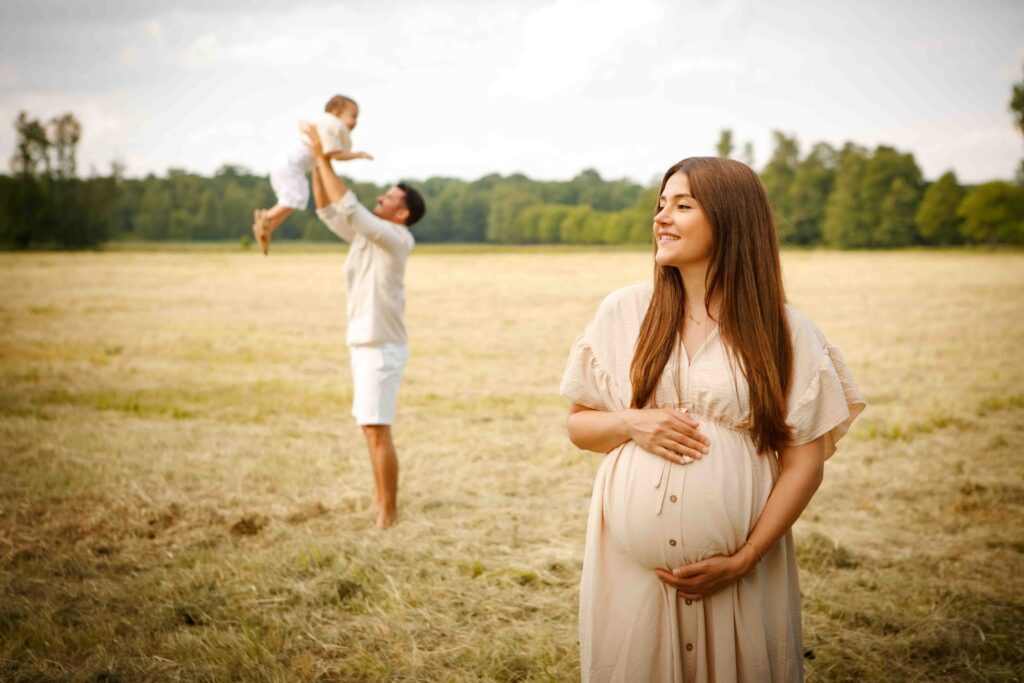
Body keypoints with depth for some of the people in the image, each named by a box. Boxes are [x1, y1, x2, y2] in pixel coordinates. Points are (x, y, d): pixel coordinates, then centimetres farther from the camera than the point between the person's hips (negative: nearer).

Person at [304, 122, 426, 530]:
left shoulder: (397, 239, -15)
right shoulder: (365, 235, 10)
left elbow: (347, 207, -22)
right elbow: (329, 211, 16)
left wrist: (323, 157, -18)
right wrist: (317, 164, 7)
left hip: (382, 347, -9)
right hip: (364, 344, 10)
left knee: (377, 430, -10)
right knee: (371, 428, 17)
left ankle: (388, 514, -5)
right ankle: (379, 500, 28)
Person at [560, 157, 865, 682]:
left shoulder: (784, 331, -3)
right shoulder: (623, 311, 2)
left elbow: (804, 461, -2)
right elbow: (578, 424, 10)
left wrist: (744, 559, -11)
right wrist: (630, 424, -11)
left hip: (738, 572, -1)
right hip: (630, 564, 1)